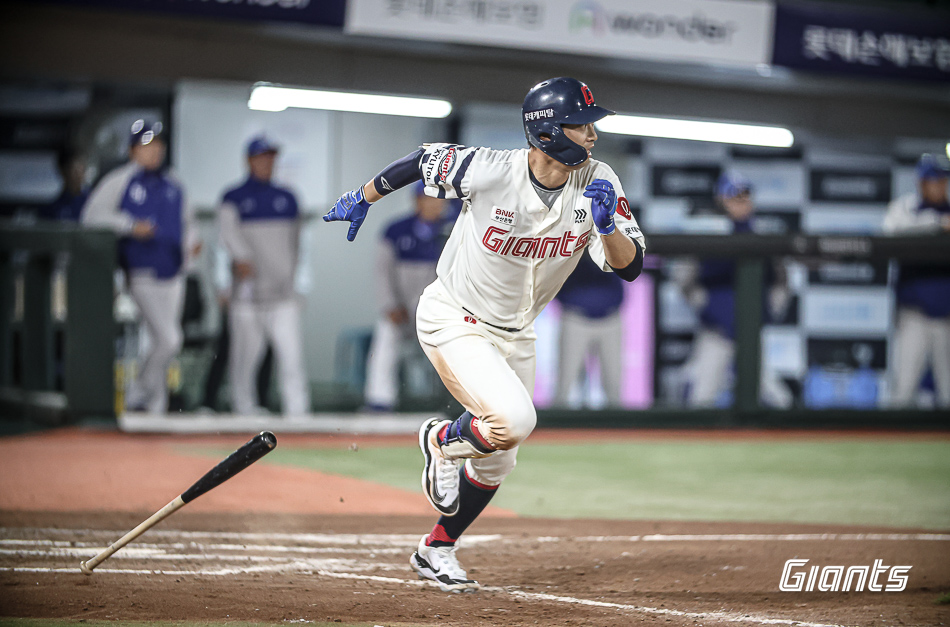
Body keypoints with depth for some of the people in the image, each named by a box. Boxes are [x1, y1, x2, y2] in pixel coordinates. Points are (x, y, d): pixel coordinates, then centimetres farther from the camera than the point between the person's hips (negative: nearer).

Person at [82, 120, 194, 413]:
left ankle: (155, 407, 17)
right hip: (143, 274, -6)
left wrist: (190, 242, 3)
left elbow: (184, 222, 25)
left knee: (167, 341, 7)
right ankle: (138, 396, 1)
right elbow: (92, 216, -6)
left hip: (174, 275, 6)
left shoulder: (172, 186, 15)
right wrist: (131, 227, -18)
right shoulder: (119, 181, -2)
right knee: (168, 340, -15)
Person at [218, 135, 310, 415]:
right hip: (247, 296, -2)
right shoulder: (234, 198, 4)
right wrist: (242, 258, -33)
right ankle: (243, 407, 15)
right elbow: (229, 231, -15)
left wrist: (296, 283, 16)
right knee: (245, 355, 2)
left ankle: (298, 411, -12)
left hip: (283, 296, 2)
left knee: (291, 354, -9)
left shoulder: (287, 199, 15)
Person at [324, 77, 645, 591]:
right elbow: (423, 159, -10)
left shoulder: (597, 184, -16)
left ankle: (436, 551, 36)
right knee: (512, 421, -27)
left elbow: (630, 266, -17)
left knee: (497, 462, 14)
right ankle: (443, 441, 7)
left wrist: (607, 226, -38)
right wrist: (362, 199, 4)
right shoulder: (489, 171, -27)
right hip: (452, 319, -6)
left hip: (514, 334, 6)